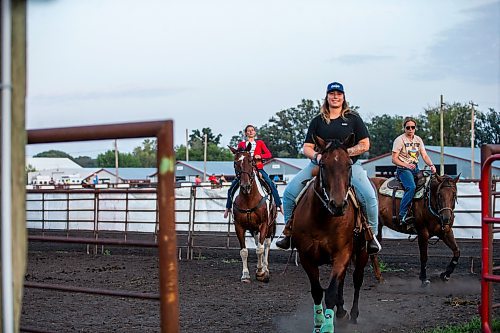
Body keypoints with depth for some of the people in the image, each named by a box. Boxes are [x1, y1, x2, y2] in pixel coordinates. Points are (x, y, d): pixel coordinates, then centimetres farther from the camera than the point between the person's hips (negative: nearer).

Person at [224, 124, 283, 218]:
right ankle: (228, 208, 4)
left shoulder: (260, 143, 12)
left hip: (258, 169, -1)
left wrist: (260, 156, -15)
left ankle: (279, 205, -10)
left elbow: (269, 154, 3)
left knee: (271, 185, -19)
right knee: (232, 188, -10)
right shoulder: (241, 144, 12)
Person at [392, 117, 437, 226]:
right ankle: (403, 215, -30)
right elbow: (394, 159, -8)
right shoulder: (399, 140, -3)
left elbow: (425, 156, 10)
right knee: (411, 187, -32)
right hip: (403, 169, -7)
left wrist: (431, 165, -10)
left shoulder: (418, 139, 15)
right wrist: (406, 165, -23)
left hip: (415, 169, 7)